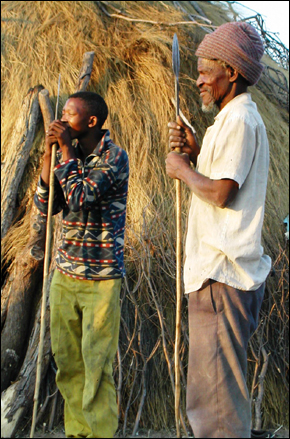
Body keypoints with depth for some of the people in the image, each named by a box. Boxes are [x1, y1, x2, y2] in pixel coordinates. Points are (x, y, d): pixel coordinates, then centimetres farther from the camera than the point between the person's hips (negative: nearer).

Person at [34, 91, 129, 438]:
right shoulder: (68, 155, 10)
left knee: (97, 364, -4)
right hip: (65, 274, 6)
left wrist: (65, 149, -14)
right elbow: (45, 206, 4)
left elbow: (81, 198, -22)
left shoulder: (114, 157, -10)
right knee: (67, 362, 8)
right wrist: (49, 153, -3)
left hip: (101, 278, -6)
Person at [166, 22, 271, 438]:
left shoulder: (240, 119, -13)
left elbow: (221, 192, -21)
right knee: (218, 383, 18)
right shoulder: (235, 117, 19)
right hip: (219, 271, 11)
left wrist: (181, 168, -6)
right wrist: (195, 152, 9)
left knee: (216, 394, -8)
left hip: (221, 276, -11)